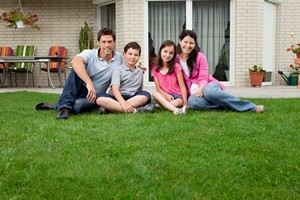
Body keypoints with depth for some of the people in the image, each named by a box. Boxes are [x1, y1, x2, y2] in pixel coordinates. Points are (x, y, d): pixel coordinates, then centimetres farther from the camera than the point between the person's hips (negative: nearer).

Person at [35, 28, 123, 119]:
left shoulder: (119, 58, -1)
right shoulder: (89, 54, -11)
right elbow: (75, 62, -35)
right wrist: (89, 83, -47)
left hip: (94, 96, 0)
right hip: (81, 90, 0)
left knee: (77, 105, -37)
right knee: (77, 68, -31)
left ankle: (55, 106, -7)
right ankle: (65, 106, -32)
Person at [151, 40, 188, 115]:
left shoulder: (176, 67, -3)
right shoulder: (155, 69, 5)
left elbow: (182, 86, -5)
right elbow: (158, 88, 2)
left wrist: (185, 103, -14)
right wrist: (167, 96, -18)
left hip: (178, 97, -3)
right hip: (165, 96, 4)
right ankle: (176, 110, -45)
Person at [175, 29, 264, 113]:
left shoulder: (200, 57, 4)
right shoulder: (176, 60, 9)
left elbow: (203, 77, -5)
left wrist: (200, 89, -26)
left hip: (207, 86, -1)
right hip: (193, 92, 1)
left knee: (209, 91, -41)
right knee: (192, 102, -39)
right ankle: (226, 104, -27)